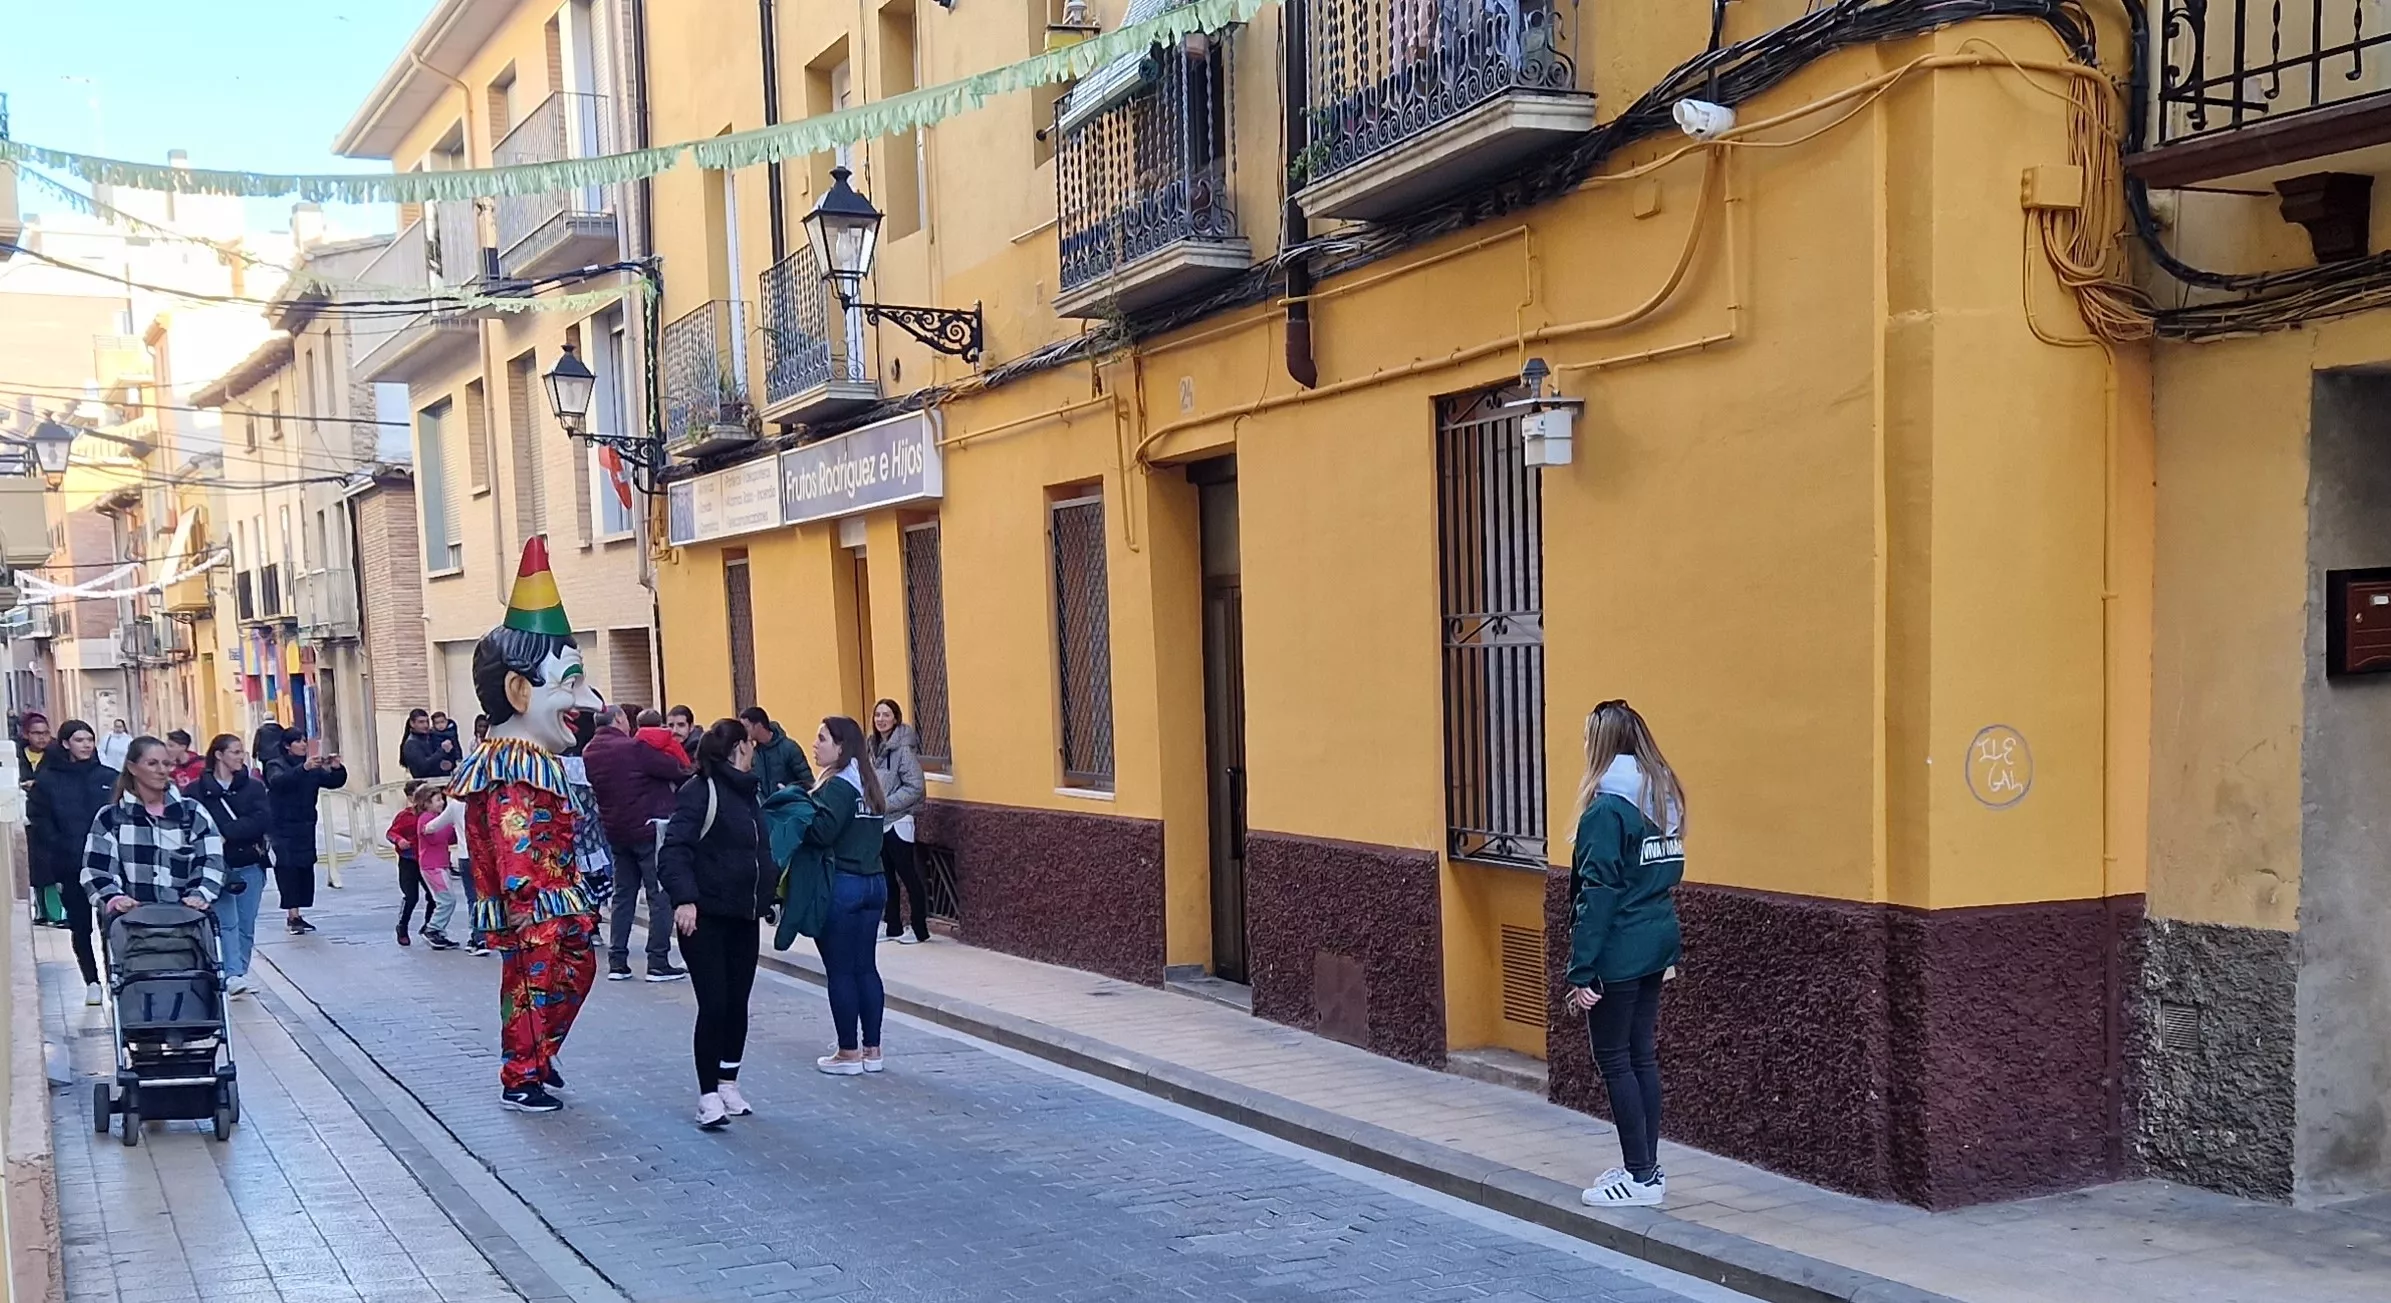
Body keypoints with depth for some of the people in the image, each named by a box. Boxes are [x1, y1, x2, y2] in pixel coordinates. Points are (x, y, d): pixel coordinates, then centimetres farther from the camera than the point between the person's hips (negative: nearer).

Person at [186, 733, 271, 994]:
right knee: (227, 922, -14)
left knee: (246, 925, 5)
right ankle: (232, 975, -19)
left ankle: (238, 974, 16)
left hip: (250, 865, 3)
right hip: (217, 866, -3)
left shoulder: (254, 787, 7)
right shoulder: (197, 791, 1)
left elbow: (263, 819, -7)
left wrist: (226, 833, -15)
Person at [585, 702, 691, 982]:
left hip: (616, 832, 7)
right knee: (660, 895, -1)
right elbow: (679, 771, -16)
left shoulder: (588, 753, 4)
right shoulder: (634, 748, -18)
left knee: (623, 895, 14)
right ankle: (658, 962, -2)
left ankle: (617, 961, 13)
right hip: (649, 829, -7)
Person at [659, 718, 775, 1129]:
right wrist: (684, 898, -32)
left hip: (743, 917, 8)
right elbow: (673, 849, -21)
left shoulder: (747, 791, 13)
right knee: (714, 1005, -7)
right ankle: (709, 1096, 3)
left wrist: (770, 889, 17)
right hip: (704, 917, -7)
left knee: (737, 1003, 11)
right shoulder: (700, 791, -12)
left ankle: (728, 1084, 23)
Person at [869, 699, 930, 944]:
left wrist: (884, 805, -18)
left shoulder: (903, 748, -14)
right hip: (879, 822, 8)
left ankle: (920, 930, 5)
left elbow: (914, 787, -18)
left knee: (908, 875, -2)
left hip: (898, 822, -8)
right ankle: (893, 926, 20)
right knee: (887, 876, 12)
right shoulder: (875, 747, 8)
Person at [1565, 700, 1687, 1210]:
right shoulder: (1664, 798, 10)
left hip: (1617, 954, -8)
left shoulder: (1608, 808, -16)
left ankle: (1640, 1177, 5)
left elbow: (1598, 894, -18)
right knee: (1642, 1057, 14)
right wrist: (1669, 953, 19)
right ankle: (1646, 1168, 21)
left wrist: (1581, 971, -15)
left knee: (1614, 1059, 1)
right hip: (1655, 947, 8)